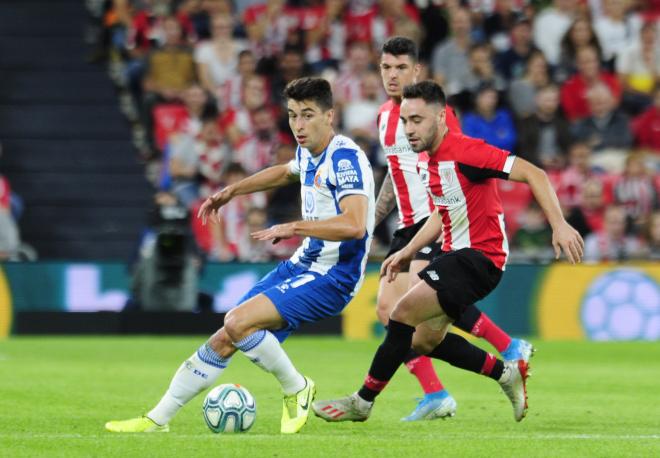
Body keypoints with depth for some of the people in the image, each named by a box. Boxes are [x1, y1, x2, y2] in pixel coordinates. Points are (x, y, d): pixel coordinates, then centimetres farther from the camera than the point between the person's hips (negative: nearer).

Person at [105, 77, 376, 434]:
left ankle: (297, 390, -2)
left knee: (239, 322, -24)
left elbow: (354, 225, -31)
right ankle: (158, 419, 12)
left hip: (331, 278, -9)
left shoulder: (345, 158, -18)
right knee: (225, 339, 4)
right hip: (303, 265, 9)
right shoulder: (308, 154, 10)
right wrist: (232, 191, 32)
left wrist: (294, 227, -29)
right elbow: (285, 173, 36)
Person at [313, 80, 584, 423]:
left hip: (480, 256, -10)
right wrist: (409, 251, 14)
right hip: (455, 253, 10)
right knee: (423, 341, 14)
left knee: (404, 313, -18)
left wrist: (559, 225, -30)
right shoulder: (425, 160, 8)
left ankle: (363, 401, -8)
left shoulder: (465, 152, -21)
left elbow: (534, 175, -23)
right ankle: (506, 373, 27)